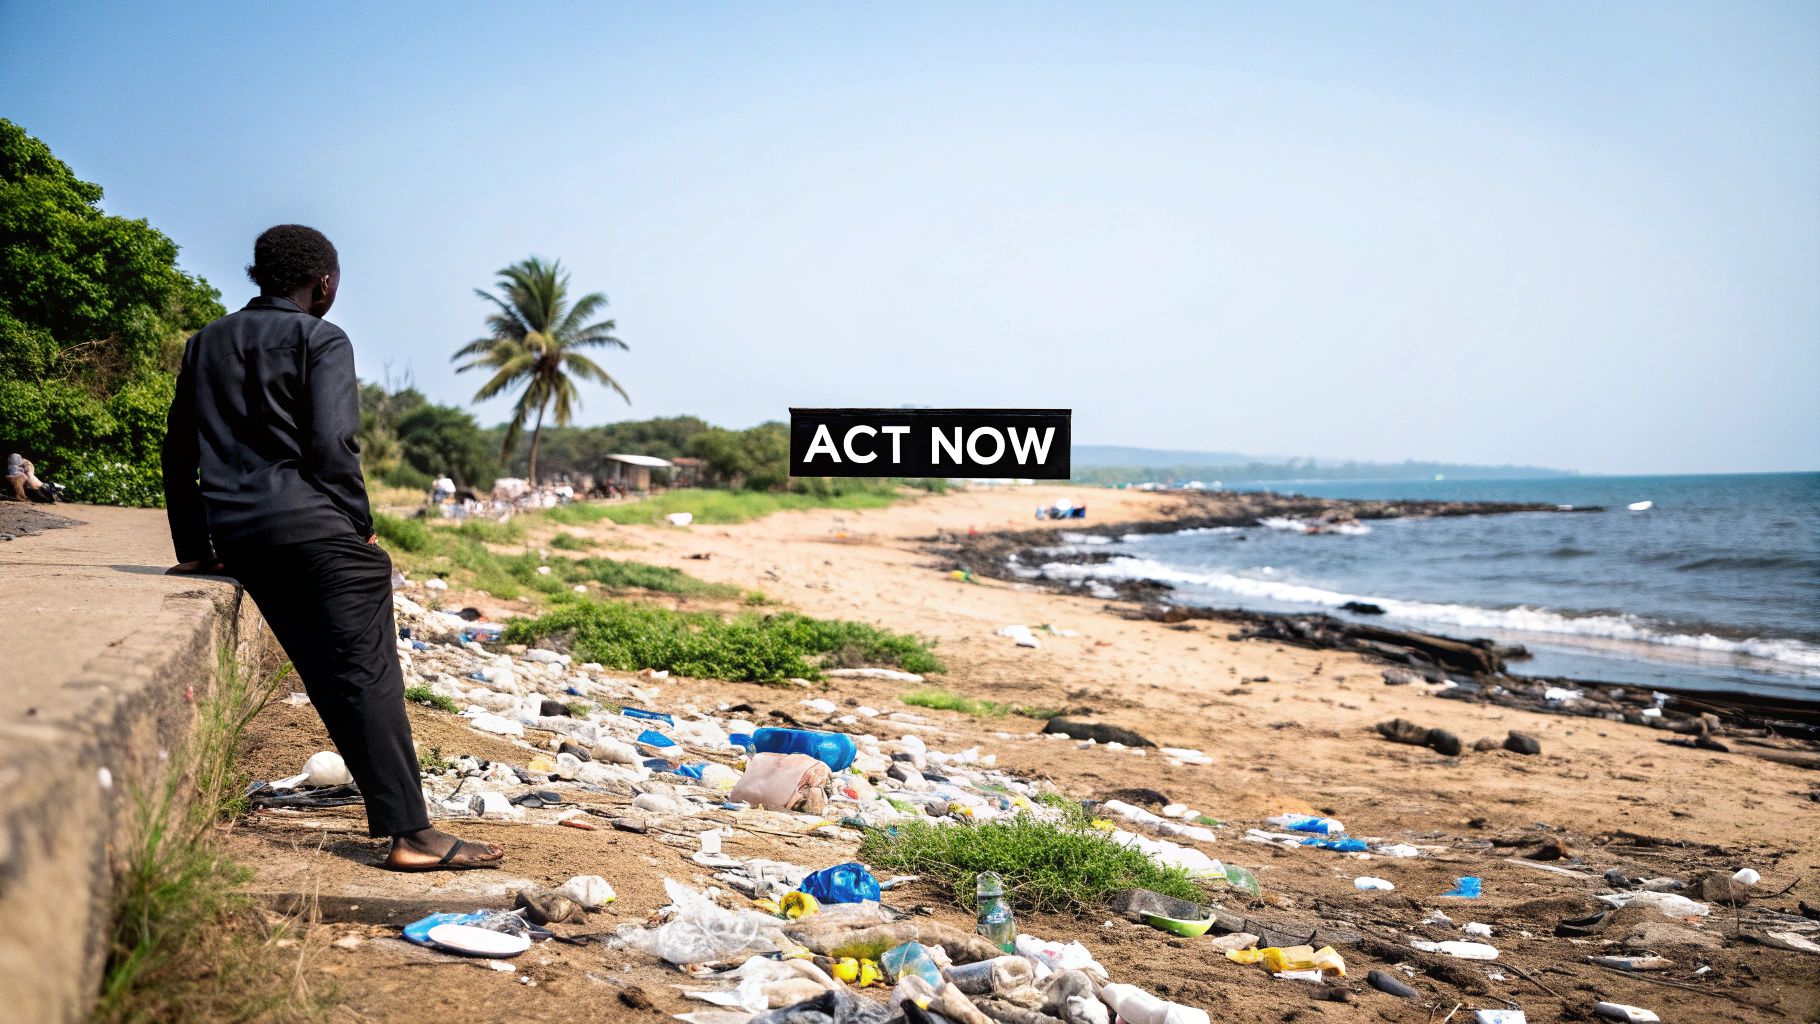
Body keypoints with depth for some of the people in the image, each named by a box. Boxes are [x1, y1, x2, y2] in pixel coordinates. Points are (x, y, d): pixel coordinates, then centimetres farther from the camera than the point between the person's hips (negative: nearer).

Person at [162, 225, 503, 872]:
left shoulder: (205, 345, 20)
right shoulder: (320, 340, -1)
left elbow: (178, 453, 20)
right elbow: (331, 445, -13)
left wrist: (193, 545, 23)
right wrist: (360, 525, -2)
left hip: (238, 537, 7)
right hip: (313, 527, -7)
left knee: (327, 676, 10)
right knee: (368, 674, -7)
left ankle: (391, 805, 12)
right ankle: (409, 834, -10)